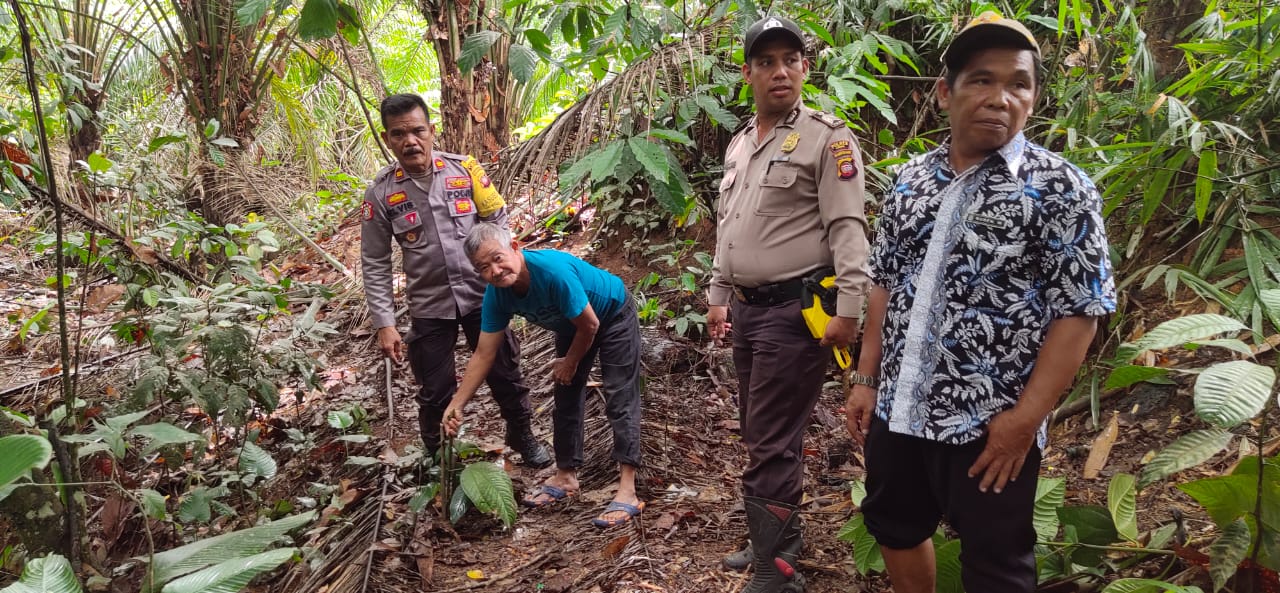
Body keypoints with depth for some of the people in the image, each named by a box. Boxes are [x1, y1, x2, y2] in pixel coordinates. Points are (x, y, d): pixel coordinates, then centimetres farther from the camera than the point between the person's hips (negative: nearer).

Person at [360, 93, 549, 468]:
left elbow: (498, 221, 3)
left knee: (505, 374, 13)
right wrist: (384, 324, -8)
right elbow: (375, 265, -3)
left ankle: (522, 437, 38)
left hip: (482, 296, 0)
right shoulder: (381, 193, -8)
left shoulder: (464, 169, -7)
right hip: (429, 308, 0)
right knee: (435, 393, 12)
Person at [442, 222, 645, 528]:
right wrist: (457, 405, -17)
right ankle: (566, 476, 25)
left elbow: (589, 324, -27)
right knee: (566, 399, 10)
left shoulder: (553, 269, -40)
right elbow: (483, 354, -14)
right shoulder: (497, 294, -20)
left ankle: (627, 491, -16)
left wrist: (570, 363, -11)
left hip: (613, 315, -7)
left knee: (620, 400, -13)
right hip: (572, 325, 7)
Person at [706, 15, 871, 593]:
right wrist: (718, 296, 21)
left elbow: (847, 229, -14)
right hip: (747, 307, 8)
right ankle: (772, 543, 32)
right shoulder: (739, 144, 16)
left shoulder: (827, 138, -8)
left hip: (794, 309, -8)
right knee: (759, 435, 17)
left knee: (771, 446, -7)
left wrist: (848, 309, -20)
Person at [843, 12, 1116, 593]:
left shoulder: (1059, 188, -9)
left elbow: (1079, 309, -12)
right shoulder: (910, 180, 6)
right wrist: (866, 380, 8)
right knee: (894, 527, 21)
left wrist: (1025, 417, -17)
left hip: (991, 424, -5)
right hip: (897, 408, 6)